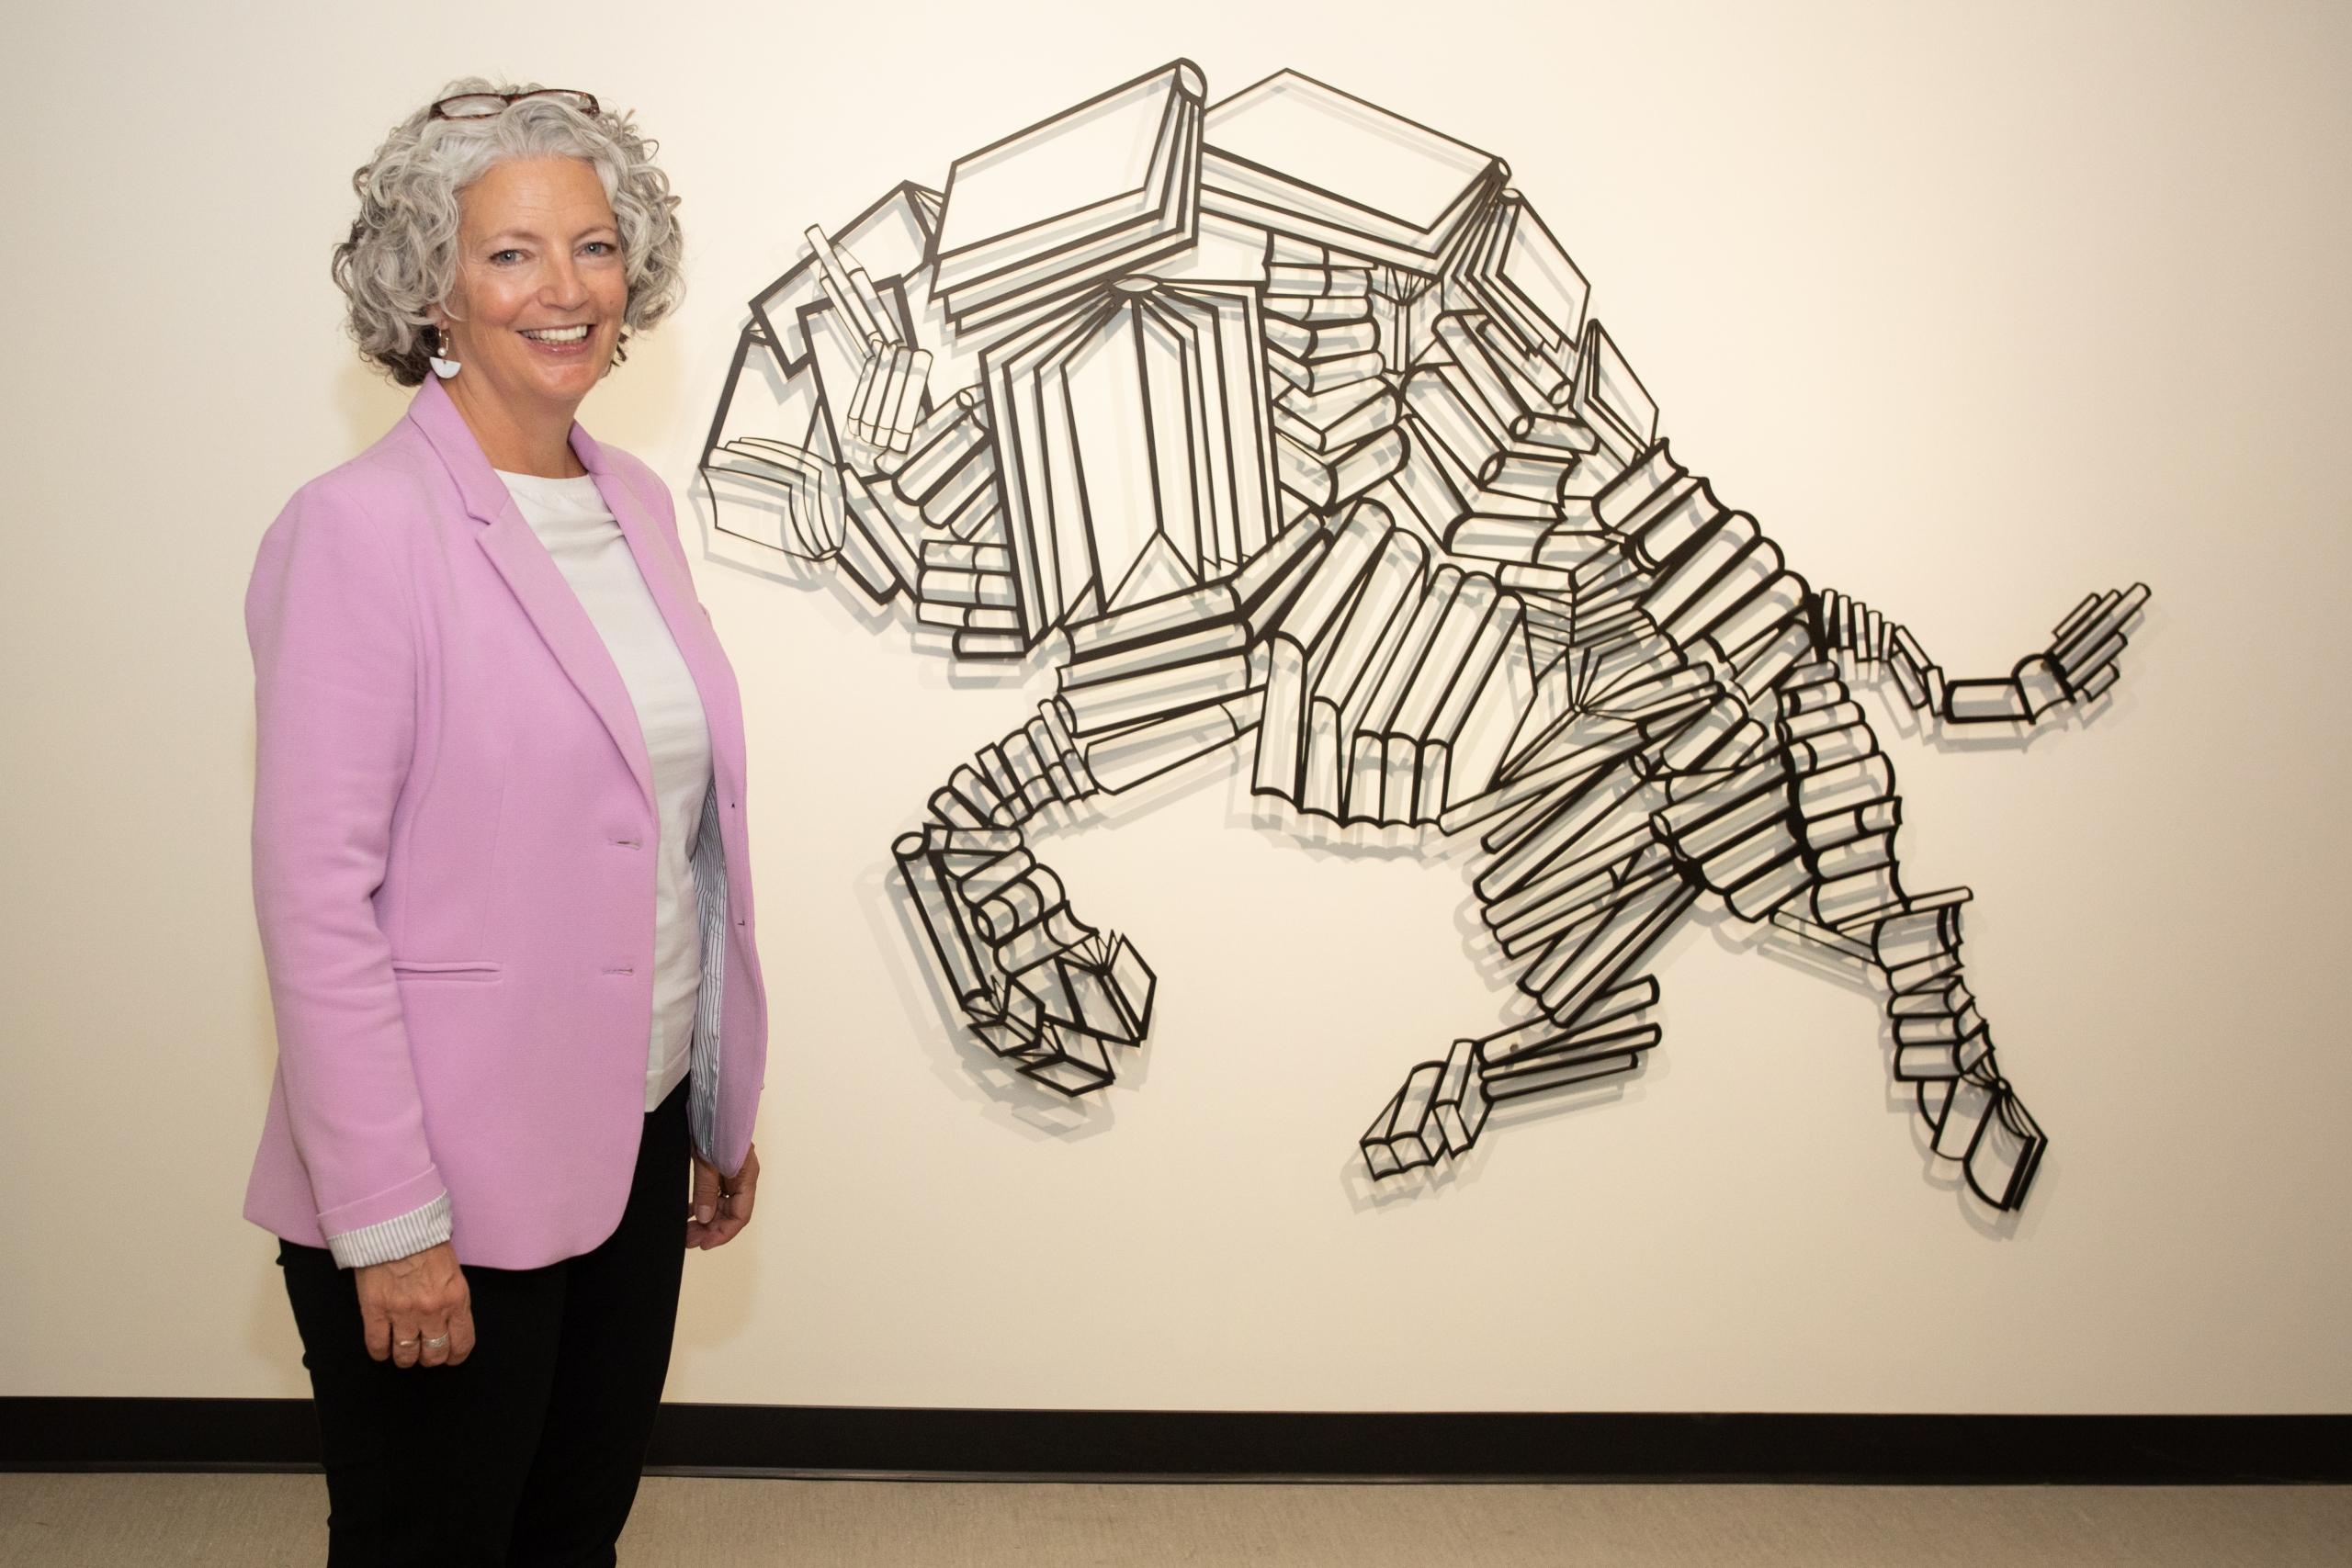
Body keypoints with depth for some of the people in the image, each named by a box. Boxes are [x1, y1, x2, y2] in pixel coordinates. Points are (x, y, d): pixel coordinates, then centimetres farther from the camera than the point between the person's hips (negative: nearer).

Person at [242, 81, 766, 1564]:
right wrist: (390, 1224, -18)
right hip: (448, 1188, -7)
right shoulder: (359, 530, -15)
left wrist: (724, 1107, 14)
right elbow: (315, 899, -18)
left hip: (635, 1145, 7)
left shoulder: (635, 500, 7)